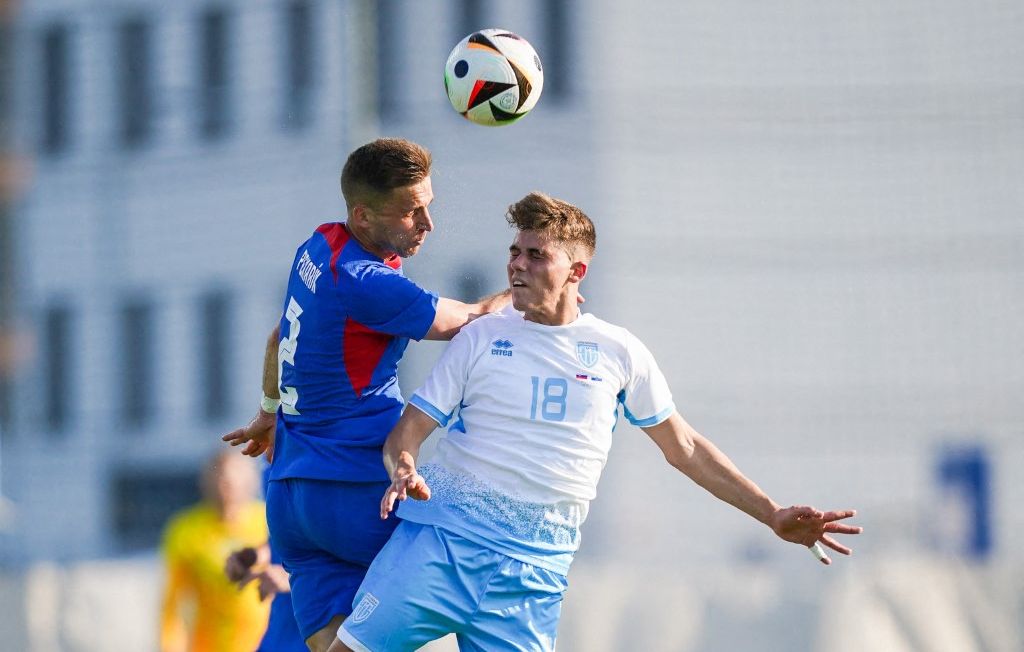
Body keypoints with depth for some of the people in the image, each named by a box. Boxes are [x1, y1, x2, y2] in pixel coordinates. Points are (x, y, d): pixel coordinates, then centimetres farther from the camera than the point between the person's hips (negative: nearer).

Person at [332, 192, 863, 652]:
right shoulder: (480, 338, 7)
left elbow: (683, 447, 17)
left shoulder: (619, 353, 8)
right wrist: (403, 470, -19)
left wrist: (773, 516, 14)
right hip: (443, 528, 0)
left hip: (535, 559, 0)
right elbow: (407, 431, 5)